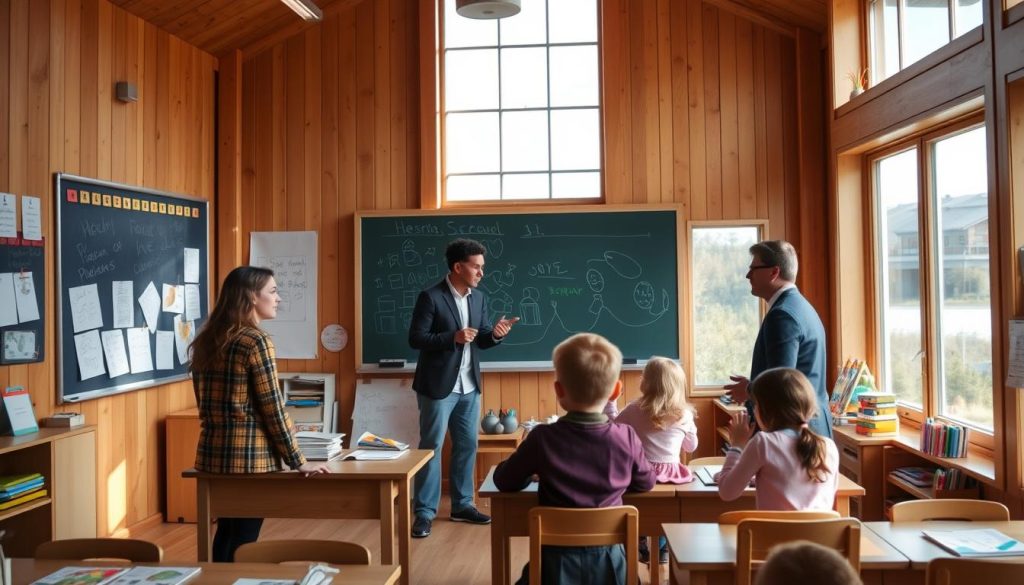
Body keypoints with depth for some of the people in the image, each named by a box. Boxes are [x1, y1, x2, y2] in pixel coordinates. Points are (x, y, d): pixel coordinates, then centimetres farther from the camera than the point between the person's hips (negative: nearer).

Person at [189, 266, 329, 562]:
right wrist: (298, 461, -8)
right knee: (244, 540, 5)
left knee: (225, 533, 18)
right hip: (248, 457, -7)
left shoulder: (207, 340, 9)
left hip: (213, 454, 7)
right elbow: (273, 409, -15)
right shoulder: (256, 341, -14)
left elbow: (207, 403, 16)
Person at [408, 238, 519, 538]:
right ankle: (424, 512, 9)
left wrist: (495, 334, -13)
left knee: (467, 445, 13)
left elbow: (480, 341, 9)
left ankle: (462, 505, 26)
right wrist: (452, 337, -25)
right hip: (438, 386, -7)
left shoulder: (478, 298, 7)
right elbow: (415, 338, -16)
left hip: (469, 386, 7)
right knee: (431, 446, 0)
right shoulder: (431, 297, -14)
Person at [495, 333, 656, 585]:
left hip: (558, 558, -1)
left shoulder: (542, 438, -16)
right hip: (609, 557, 2)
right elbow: (646, 483, 6)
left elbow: (504, 481, -1)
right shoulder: (626, 438, -13)